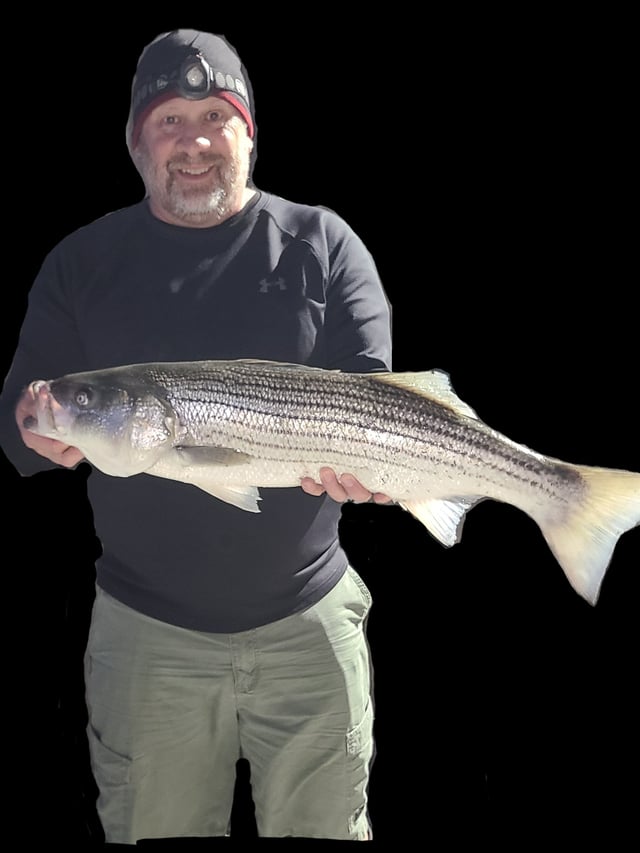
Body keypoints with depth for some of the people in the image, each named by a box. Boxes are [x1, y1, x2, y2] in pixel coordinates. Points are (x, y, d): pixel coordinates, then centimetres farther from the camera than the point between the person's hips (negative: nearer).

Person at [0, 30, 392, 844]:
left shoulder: (322, 245, 0)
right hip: (145, 630, 1)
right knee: (152, 837, 16)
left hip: (306, 622, 0)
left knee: (323, 838, 14)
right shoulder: (83, 261, 2)